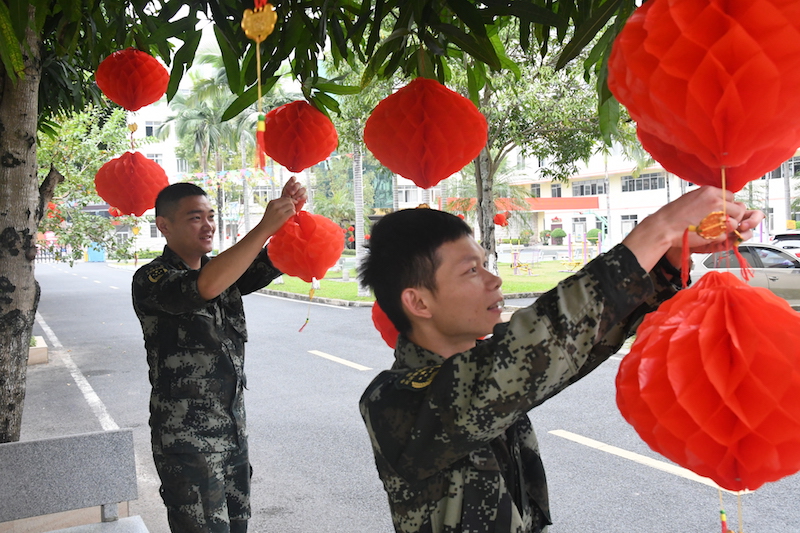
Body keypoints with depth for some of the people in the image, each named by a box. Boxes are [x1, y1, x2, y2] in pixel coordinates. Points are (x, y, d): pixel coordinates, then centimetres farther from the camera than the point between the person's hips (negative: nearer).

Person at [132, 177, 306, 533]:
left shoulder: (224, 269, 9)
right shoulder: (151, 279, -13)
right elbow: (204, 288, -32)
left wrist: (291, 215, -22)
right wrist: (264, 227, -34)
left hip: (234, 430, 7)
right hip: (187, 438, -7)